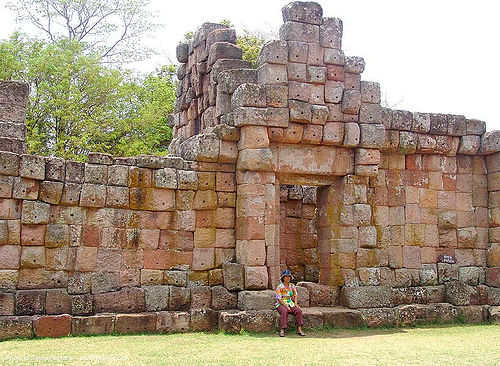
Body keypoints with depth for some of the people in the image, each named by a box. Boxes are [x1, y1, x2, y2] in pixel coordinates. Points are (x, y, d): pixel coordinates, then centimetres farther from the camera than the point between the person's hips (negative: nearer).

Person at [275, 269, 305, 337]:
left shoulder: (292, 286, 9)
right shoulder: (279, 287, -7)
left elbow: (295, 296, 13)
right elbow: (279, 299, -11)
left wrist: (295, 303, -5)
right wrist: (286, 306, -19)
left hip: (290, 304, 5)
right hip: (281, 304, -5)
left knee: (299, 310, -23)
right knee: (284, 311, -37)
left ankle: (299, 330, -23)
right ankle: (282, 330, -35)